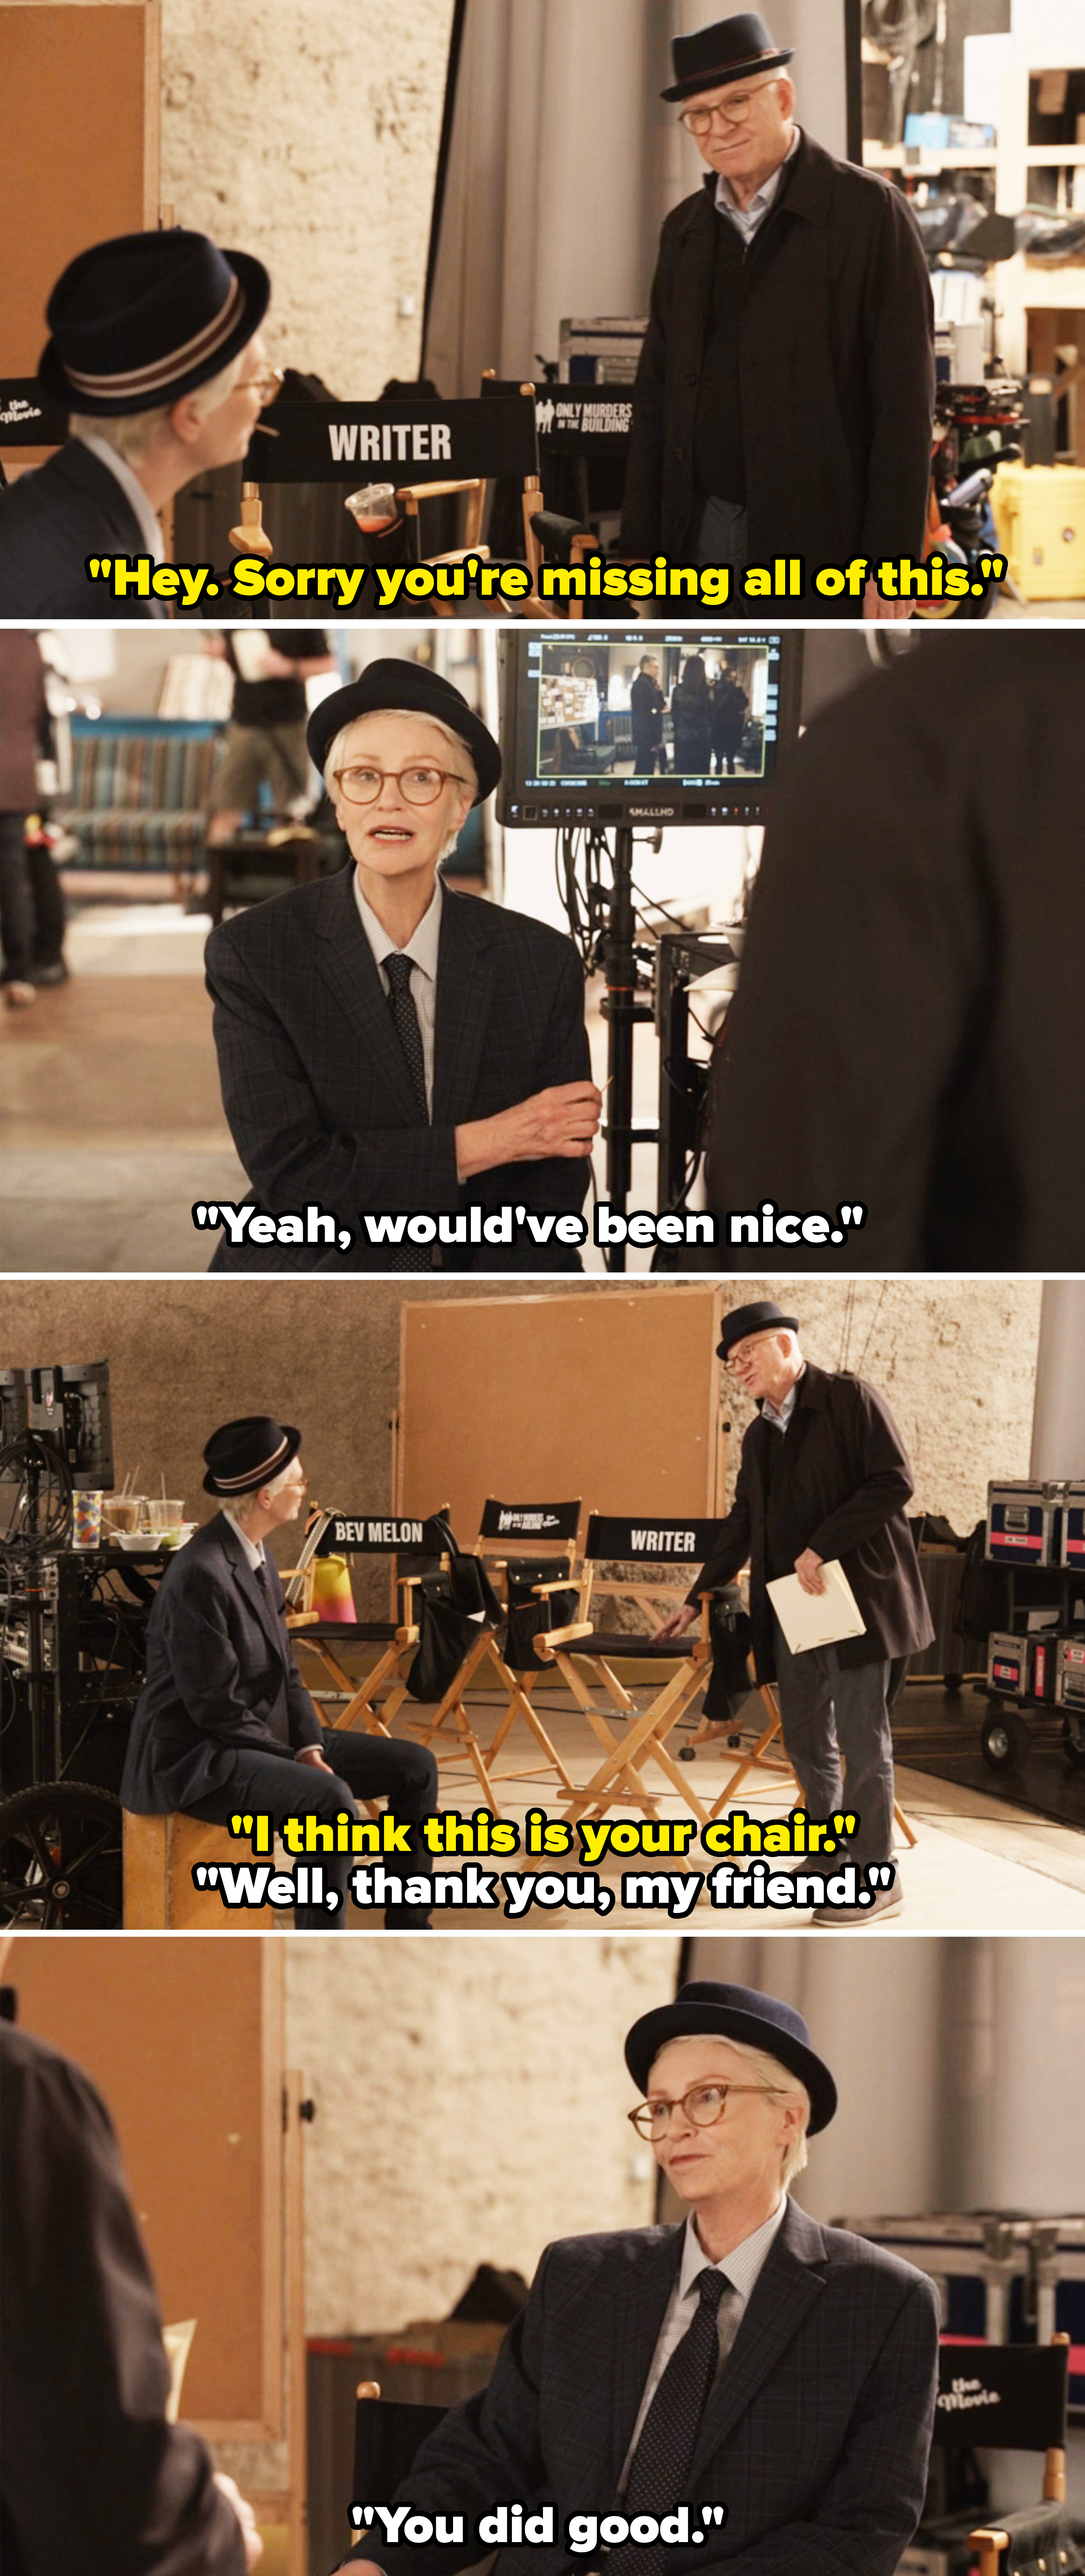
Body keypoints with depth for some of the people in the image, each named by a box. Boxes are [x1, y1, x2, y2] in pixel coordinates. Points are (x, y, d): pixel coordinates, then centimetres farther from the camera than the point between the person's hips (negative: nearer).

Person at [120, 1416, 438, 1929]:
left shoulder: (255, 1554, 7)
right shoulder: (202, 1574, -24)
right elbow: (215, 1708, -22)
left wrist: (311, 1746, -4)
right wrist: (300, 1760, -17)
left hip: (264, 1735, 10)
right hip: (198, 1757, -10)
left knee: (414, 1768, 6)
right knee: (330, 1799, -33)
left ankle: (406, 1936, 14)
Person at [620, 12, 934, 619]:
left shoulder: (871, 211, -6)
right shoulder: (686, 229, 13)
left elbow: (906, 403, -9)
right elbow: (656, 393, 16)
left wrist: (892, 561, -14)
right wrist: (642, 545, 8)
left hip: (820, 540, -6)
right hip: (701, 537, 6)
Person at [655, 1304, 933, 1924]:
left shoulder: (850, 1400, -6)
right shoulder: (761, 1436, 17)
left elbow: (894, 1482, -14)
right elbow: (744, 1523, 23)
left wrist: (822, 1549, -18)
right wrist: (699, 1599, 21)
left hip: (854, 1593, -8)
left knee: (861, 1737, -5)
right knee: (806, 1739, 9)